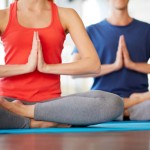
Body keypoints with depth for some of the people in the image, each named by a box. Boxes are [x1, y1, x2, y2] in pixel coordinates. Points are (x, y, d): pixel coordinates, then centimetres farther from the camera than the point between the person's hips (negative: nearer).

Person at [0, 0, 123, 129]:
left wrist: (46, 67, -10)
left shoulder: (66, 15, 9)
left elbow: (94, 64, -2)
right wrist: (26, 66, -11)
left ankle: (26, 111, -20)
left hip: (50, 101, 3)